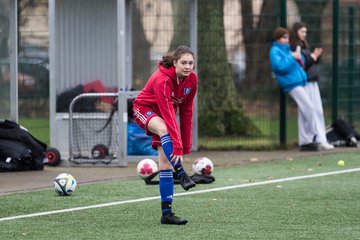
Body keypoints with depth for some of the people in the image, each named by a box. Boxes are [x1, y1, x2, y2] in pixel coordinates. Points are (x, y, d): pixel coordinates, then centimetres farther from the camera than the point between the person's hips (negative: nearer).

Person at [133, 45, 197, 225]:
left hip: (164, 116, 6)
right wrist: (177, 146, -42)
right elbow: (168, 115, -38)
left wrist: (185, 144, -6)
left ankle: (166, 213, -8)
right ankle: (182, 175, -42)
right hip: (145, 109, -6)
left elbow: (186, 111, -5)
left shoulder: (192, 79, -13)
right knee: (164, 129, -41)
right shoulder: (162, 80, -33)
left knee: (166, 162, -7)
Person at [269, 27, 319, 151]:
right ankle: (312, 136, -6)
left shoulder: (286, 49, 21)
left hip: (298, 82, 9)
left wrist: (299, 57, 5)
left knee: (303, 111, 8)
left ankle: (304, 141, 11)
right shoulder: (275, 51, -5)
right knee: (309, 107, -14)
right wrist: (292, 57, -15)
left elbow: (301, 63, 27)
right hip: (291, 83, -9)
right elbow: (280, 66, -20)